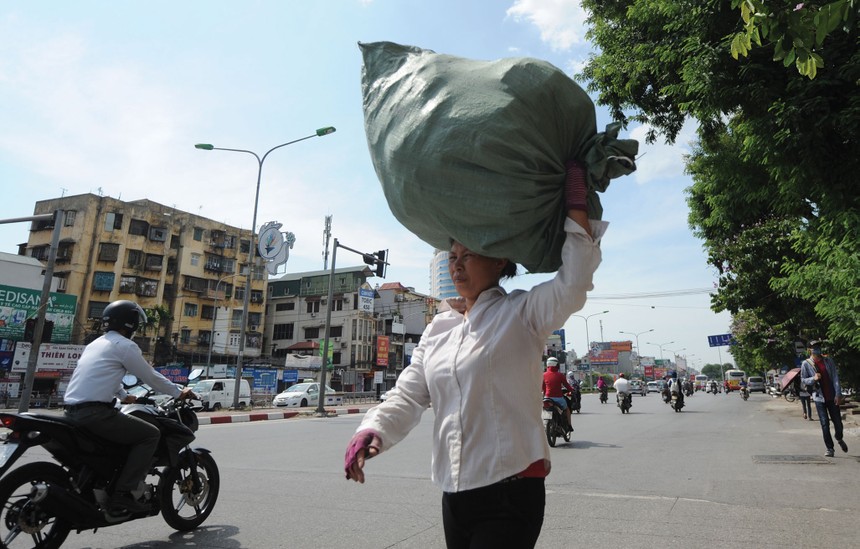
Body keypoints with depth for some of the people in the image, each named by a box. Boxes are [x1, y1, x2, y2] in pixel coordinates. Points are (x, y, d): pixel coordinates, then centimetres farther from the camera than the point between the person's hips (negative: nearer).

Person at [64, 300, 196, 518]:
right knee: (150, 434, -7)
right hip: (95, 412, -10)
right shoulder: (124, 345, -5)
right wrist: (179, 393, 10)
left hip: (72, 410, 10)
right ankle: (121, 496, -14)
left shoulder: (95, 344, 23)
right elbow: (151, 376, -2)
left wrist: (124, 396, 48)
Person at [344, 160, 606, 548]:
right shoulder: (439, 328, 9)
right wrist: (371, 430, -12)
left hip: (510, 490, -5)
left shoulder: (521, 313, -7)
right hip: (454, 493, 6)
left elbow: (576, 278, -23)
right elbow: (407, 396, 6)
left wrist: (575, 202, -19)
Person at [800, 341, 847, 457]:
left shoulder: (828, 361, 1)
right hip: (819, 398, -1)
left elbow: (835, 377, -1)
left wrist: (838, 394, -8)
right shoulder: (806, 364, -3)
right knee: (825, 424, -2)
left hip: (832, 397, 2)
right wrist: (813, 378, -17)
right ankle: (829, 449, 9)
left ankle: (838, 438, 39)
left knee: (838, 423, 7)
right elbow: (803, 380, 3)